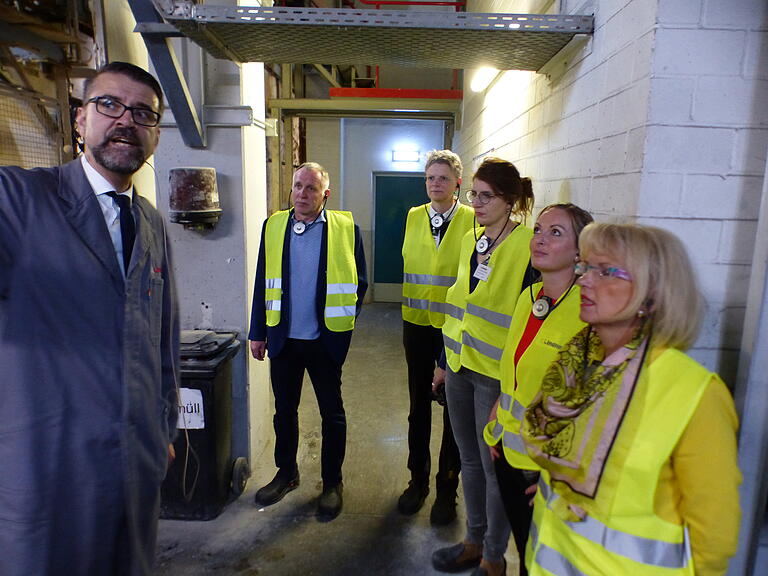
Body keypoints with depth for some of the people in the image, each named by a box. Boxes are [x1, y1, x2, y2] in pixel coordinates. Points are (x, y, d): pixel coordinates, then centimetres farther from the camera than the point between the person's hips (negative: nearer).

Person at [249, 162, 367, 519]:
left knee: (332, 413, 10)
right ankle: (286, 473, 37)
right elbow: (262, 283, 5)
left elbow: (359, 281, 1)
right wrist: (257, 333, 4)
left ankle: (332, 483, 28)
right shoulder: (273, 226, 3)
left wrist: (344, 321, -2)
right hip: (283, 338, 3)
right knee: (284, 409, 17)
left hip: (326, 339, -3)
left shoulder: (346, 228, -5)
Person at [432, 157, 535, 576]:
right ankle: (474, 541, 40)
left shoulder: (528, 246, -14)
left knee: (495, 467, 9)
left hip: (496, 373, -7)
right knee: (469, 459, 20)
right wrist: (444, 361, 17)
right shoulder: (470, 241, 8)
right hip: (460, 368, 7)